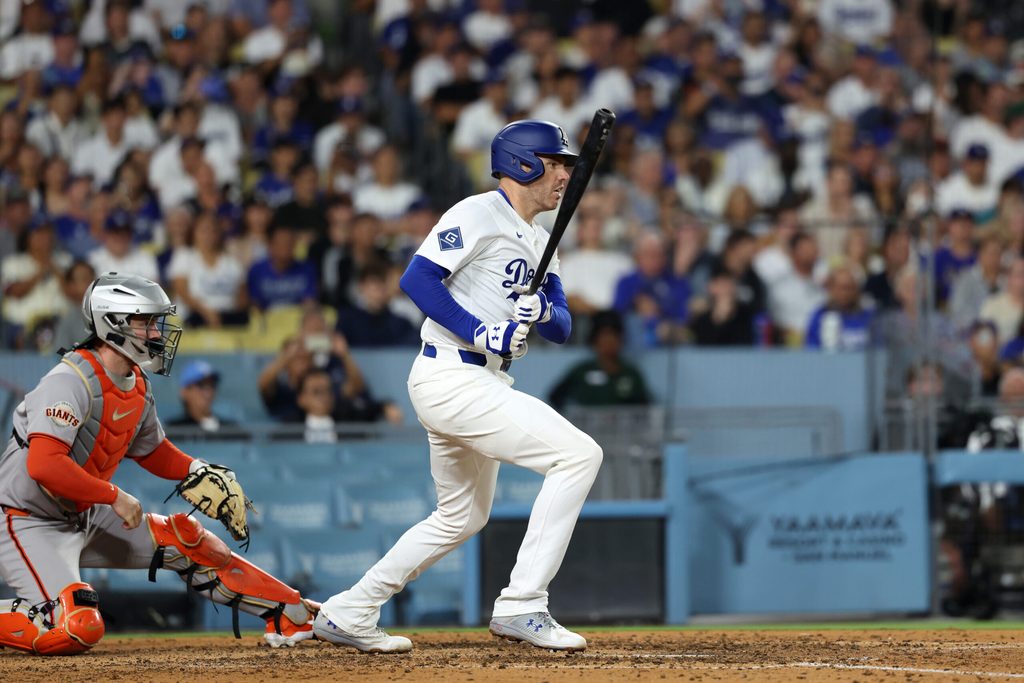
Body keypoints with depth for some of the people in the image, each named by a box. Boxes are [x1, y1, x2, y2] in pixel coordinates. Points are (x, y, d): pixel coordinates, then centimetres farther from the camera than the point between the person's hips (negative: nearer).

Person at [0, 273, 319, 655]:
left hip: (87, 519, 9)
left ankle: (291, 616, 19)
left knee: (185, 540, 9)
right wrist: (116, 497, -26)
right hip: (31, 524, -9)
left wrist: (198, 472, 4)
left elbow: (152, 451, 23)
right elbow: (43, 464, -34)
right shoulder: (71, 381, -23)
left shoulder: (137, 385, 6)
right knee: (76, 630, -29)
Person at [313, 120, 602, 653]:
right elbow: (418, 278, -18)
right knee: (579, 454, -17)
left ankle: (347, 616, 27)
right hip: (450, 375, -10)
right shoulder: (478, 215, -9)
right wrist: (482, 332, -23)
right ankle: (521, 607, -17)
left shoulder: (538, 242, 19)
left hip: (482, 383, 10)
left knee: (462, 517, 21)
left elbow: (562, 330, 14)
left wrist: (545, 312, -9)